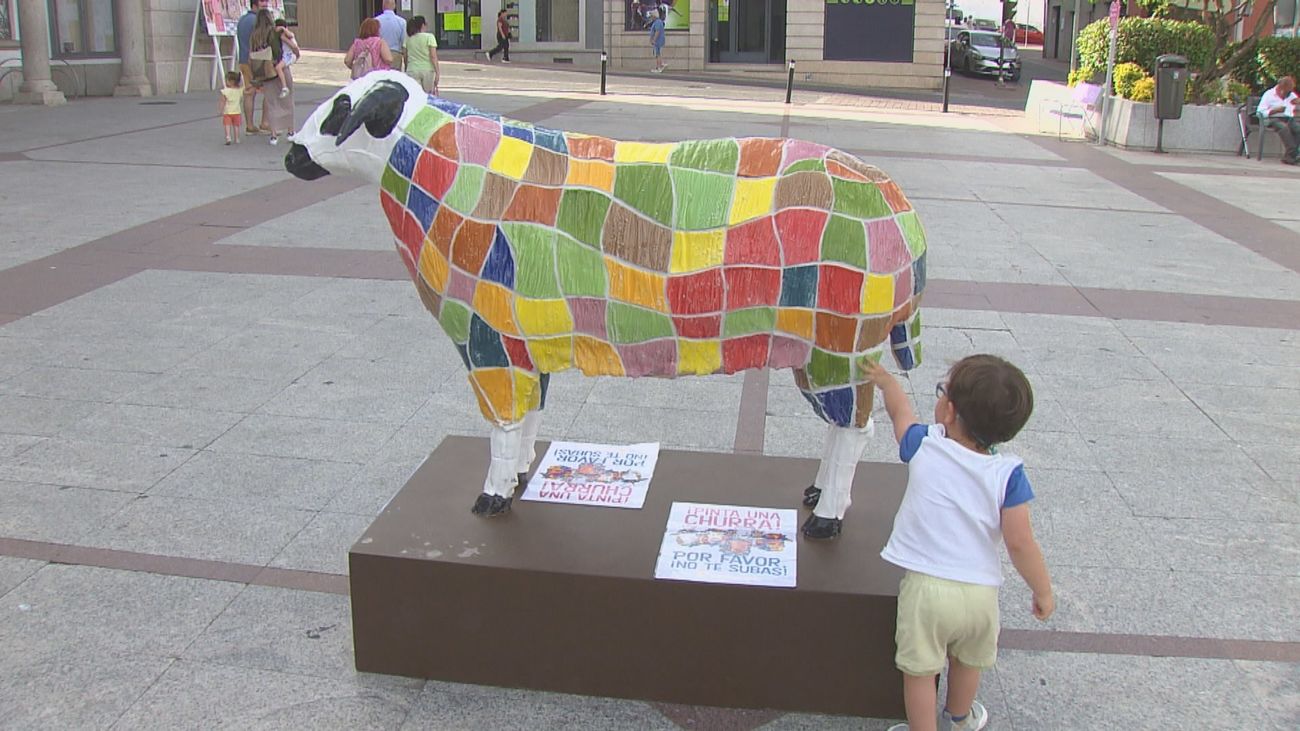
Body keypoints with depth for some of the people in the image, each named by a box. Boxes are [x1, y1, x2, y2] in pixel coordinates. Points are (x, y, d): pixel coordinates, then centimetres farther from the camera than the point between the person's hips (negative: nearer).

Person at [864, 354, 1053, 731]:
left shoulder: (924, 447, -8)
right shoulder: (1008, 474, -10)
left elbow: (900, 409, 13)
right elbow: (1019, 543, -12)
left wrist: (886, 380, 34)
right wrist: (1043, 591, 3)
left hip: (926, 585, -3)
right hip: (981, 591, 3)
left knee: (920, 670, 12)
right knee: (968, 662, 27)